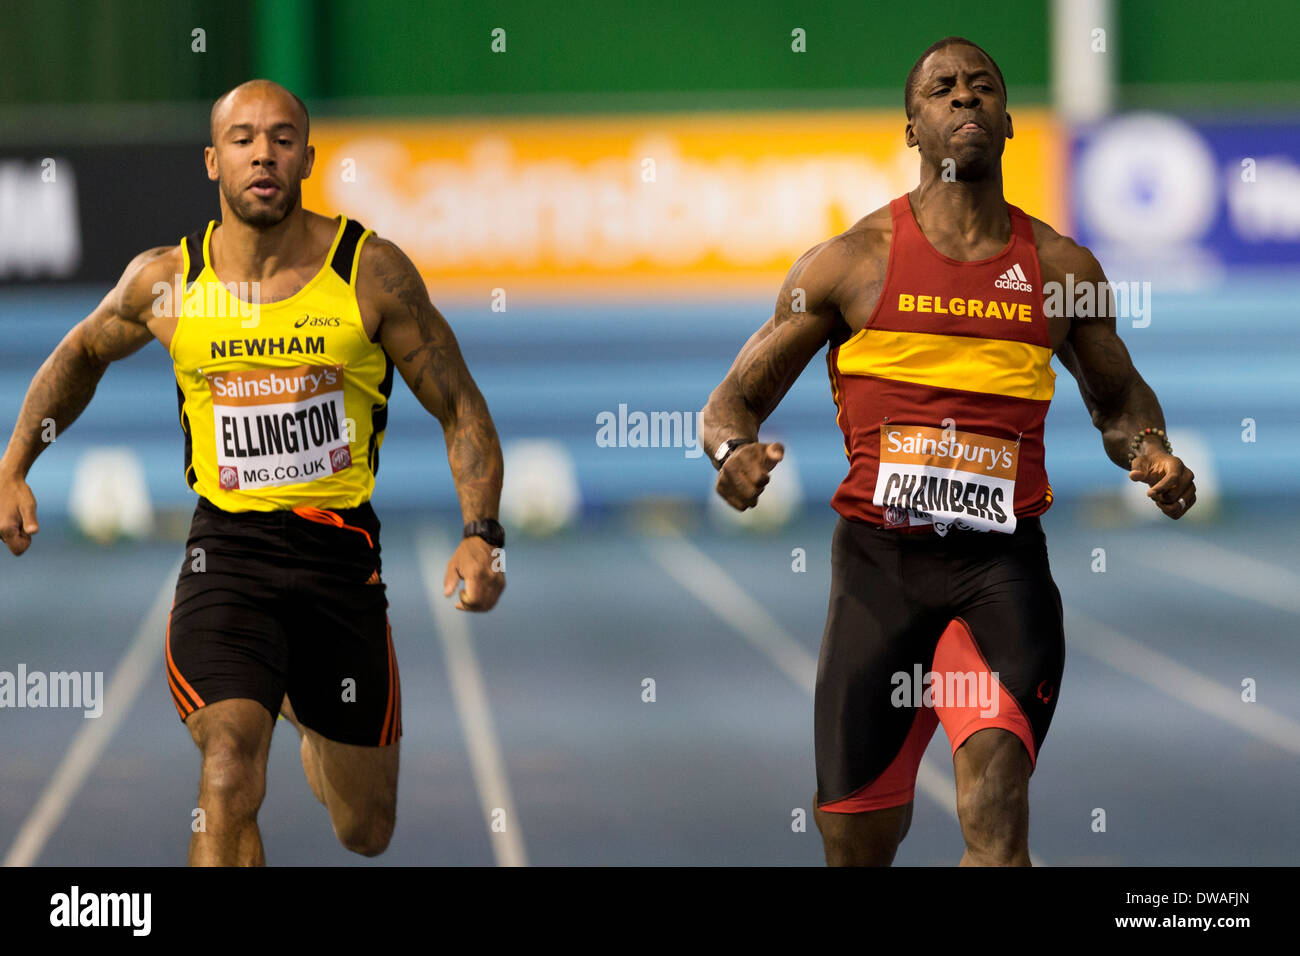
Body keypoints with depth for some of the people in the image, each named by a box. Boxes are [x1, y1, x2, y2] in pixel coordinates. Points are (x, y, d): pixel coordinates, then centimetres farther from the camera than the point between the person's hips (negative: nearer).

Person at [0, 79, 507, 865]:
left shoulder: (371, 272, -6)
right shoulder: (164, 283, -1)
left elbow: (459, 408, 1)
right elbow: (82, 355, 21)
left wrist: (482, 534, -13)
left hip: (340, 548, 1)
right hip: (227, 545, -1)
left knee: (367, 834, 16)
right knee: (230, 778, -27)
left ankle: (307, 716, 51)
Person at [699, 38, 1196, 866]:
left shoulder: (1061, 268, 9)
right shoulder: (852, 261, 4)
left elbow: (1120, 396, 26)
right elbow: (734, 402, 9)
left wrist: (1148, 449, 3)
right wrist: (734, 452, -15)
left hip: (1004, 562, 0)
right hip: (879, 557, 1)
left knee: (996, 813, -24)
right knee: (857, 843, 8)